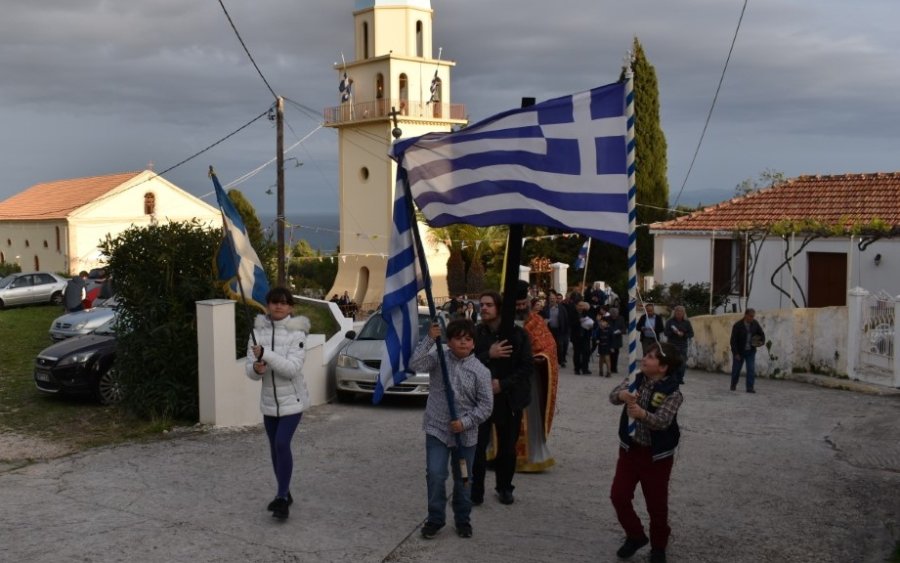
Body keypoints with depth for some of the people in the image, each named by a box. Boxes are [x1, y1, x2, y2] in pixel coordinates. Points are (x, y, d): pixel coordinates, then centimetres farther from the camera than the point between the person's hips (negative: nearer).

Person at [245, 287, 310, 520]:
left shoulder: (296, 333, -12)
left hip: (292, 400, -5)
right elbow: (250, 370, -2)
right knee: (275, 448, 14)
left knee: (282, 444, -16)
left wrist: (265, 354, -31)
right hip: (269, 400, 5)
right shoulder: (259, 331, 0)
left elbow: (292, 368, -23)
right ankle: (284, 494, 30)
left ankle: (282, 497, -6)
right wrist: (256, 368, -25)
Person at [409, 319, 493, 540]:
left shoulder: (480, 371, -7)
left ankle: (463, 520, 30)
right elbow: (415, 364, -20)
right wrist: (429, 339, -22)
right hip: (437, 429, 0)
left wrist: (465, 422, -15)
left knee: (462, 480, 12)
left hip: (465, 434, 0)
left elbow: (486, 404, -6)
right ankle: (435, 519, 13)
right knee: (435, 476, -4)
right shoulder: (438, 359, -3)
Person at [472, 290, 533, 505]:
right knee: (477, 446, -7)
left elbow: (528, 366, -5)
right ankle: (475, 491, 4)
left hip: (509, 398, 1)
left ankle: (504, 488, 27)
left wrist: (502, 384, -14)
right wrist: (488, 355, -22)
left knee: (507, 447, 11)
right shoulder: (474, 333, -2)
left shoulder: (517, 333, -4)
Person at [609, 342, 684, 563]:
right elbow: (613, 395, -16)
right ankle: (635, 536, 28)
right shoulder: (636, 379, -3)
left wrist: (643, 414, -52)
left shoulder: (672, 392, -18)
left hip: (656, 455, -4)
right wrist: (622, 395, -39)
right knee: (618, 496, 5)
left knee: (656, 503, 7)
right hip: (629, 448, 5)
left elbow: (663, 421, -33)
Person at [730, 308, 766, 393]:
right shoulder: (737, 325, -18)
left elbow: (761, 333, 10)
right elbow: (733, 340, -17)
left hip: (750, 351, 3)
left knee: (751, 369, -10)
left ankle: (750, 388, -7)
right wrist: (735, 353, -21)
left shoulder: (755, 323, -6)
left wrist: (762, 341, -11)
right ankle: (733, 385, 31)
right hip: (739, 351, -3)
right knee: (736, 369, 8)